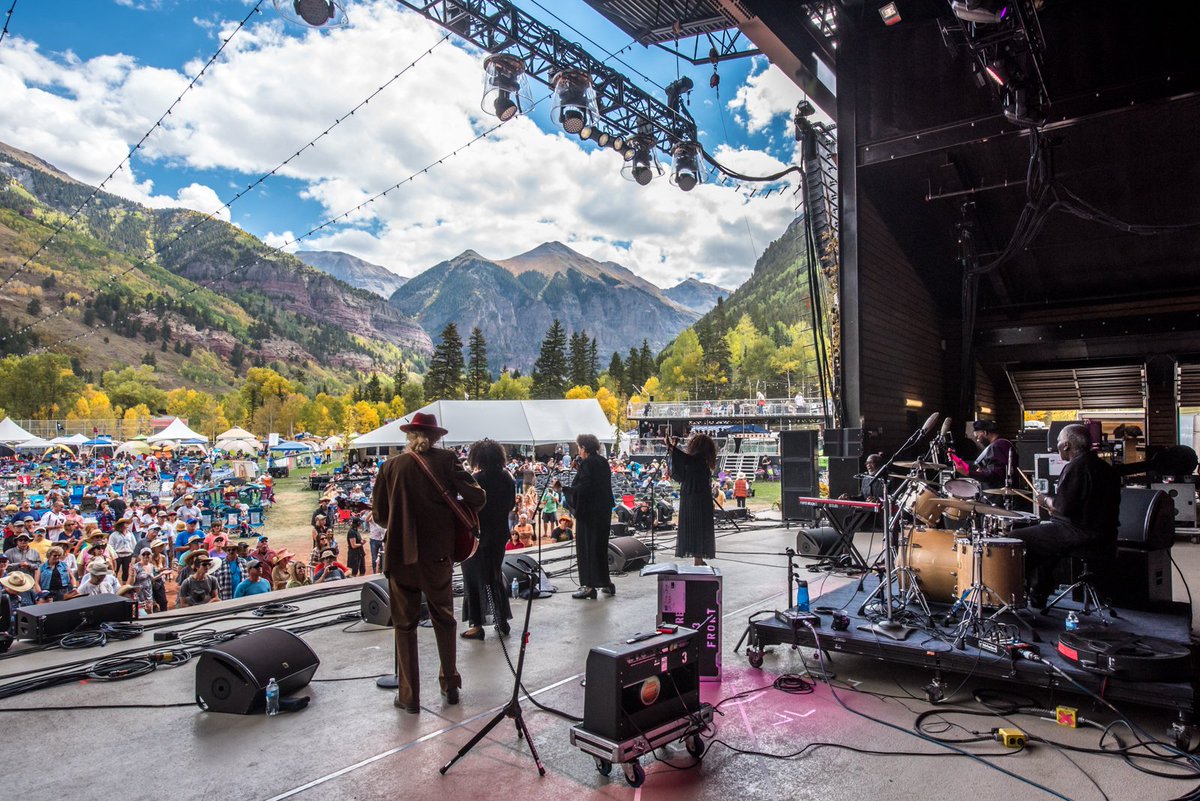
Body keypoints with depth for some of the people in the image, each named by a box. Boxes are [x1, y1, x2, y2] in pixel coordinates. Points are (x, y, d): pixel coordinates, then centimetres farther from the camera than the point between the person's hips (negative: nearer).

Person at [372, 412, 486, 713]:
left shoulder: (391, 466, -2)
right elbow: (477, 497, -11)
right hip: (438, 553, 0)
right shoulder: (446, 460, -6)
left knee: (404, 625, 12)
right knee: (444, 620, 18)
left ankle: (409, 696, 16)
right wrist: (455, 511, 9)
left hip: (401, 555, 0)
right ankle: (450, 686, 27)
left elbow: (380, 514, 3)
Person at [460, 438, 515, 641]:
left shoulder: (477, 479, -18)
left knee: (474, 579, 5)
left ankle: (477, 625, 9)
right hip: (499, 535, 6)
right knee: (495, 576, 18)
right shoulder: (507, 479, 1)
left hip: (477, 536, -6)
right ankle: (502, 620, 22)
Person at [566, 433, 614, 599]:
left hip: (588, 511, -8)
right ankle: (606, 583, 22)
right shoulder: (603, 462, 8)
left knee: (586, 546, 0)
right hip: (604, 510, 8)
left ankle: (588, 585, 1)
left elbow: (583, 487, -24)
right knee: (601, 546, 17)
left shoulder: (587, 464, -15)